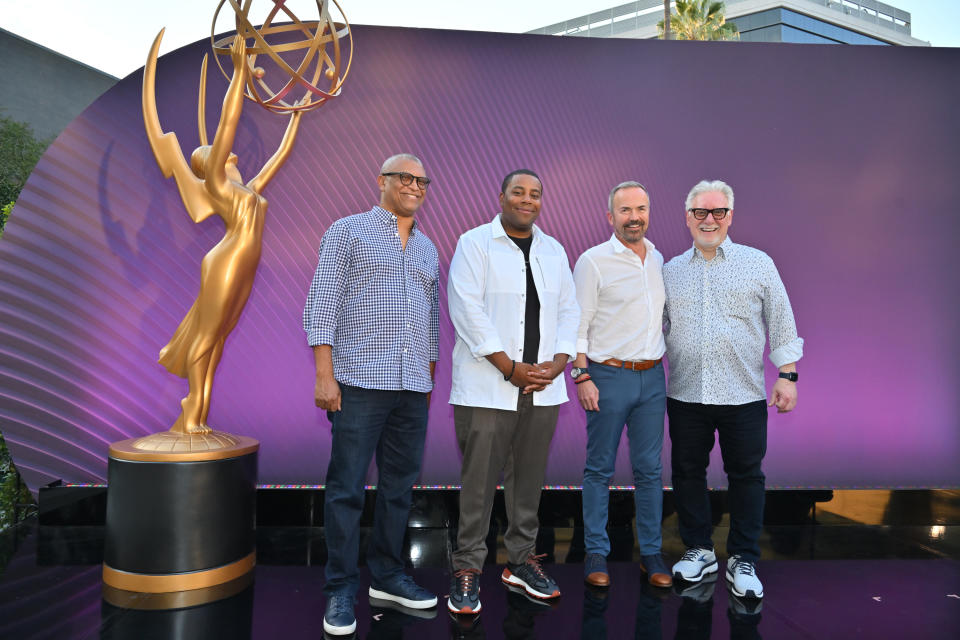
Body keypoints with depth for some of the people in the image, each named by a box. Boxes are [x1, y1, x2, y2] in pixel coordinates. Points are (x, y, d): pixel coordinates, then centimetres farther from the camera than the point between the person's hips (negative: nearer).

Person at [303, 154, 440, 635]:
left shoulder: (428, 248, 19)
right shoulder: (348, 231, 3)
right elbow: (323, 303, -4)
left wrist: (429, 376, 16)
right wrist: (324, 374, -12)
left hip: (414, 387, 6)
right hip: (360, 381, -5)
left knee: (399, 485, 11)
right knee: (346, 487, -1)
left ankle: (387, 576, 26)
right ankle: (340, 590, 12)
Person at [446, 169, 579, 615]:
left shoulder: (553, 251, 16)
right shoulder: (475, 243, 0)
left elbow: (569, 311, 13)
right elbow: (467, 309, -10)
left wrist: (557, 363, -3)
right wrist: (511, 368, -13)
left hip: (543, 389, 5)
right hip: (486, 388, -4)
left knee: (529, 478, 11)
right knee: (479, 480, -1)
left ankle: (521, 559, 26)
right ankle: (467, 568, 14)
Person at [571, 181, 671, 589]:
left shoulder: (660, 261, 13)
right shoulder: (593, 261, -4)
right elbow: (578, 324, -6)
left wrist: (668, 367, 14)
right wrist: (581, 376, -13)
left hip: (652, 377, 5)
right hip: (608, 375, -4)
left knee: (650, 468, 9)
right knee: (600, 468, 4)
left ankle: (651, 552, 20)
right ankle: (596, 553, 15)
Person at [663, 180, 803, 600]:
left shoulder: (758, 263, 4)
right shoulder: (670, 271, 9)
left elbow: (781, 323, 5)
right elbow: (656, 329, 13)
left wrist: (787, 375, -1)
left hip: (743, 394, -2)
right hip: (684, 395, 2)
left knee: (746, 476, 6)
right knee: (687, 473, 9)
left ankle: (742, 560, 21)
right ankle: (698, 550, 26)